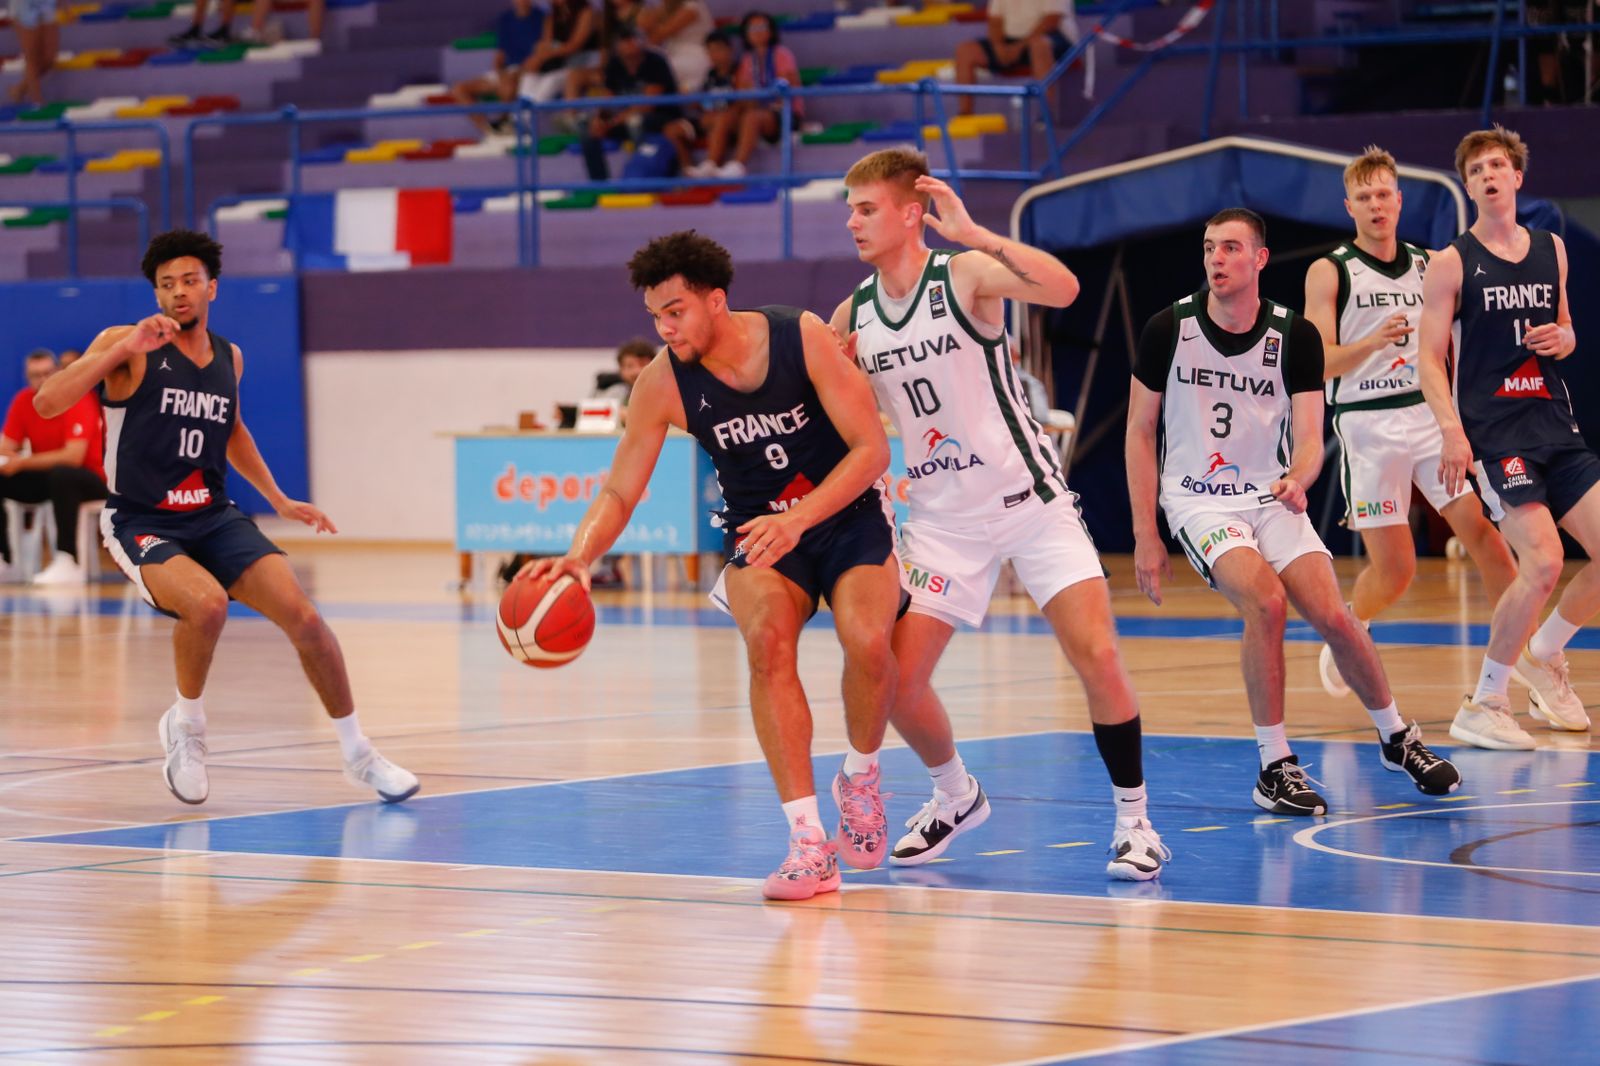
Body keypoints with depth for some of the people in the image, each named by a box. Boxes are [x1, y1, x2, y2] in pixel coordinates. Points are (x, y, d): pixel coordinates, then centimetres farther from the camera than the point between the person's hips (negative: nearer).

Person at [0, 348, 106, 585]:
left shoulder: (78, 400, -19)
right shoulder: (23, 401, -1)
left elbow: (73, 457, -28)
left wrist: (23, 462, -30)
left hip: (89, 478, -6)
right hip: (44, 475, 6)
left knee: (61, 475, -39)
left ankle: (68, 563, -40)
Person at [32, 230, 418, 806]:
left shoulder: (229, 358, 9)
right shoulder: (128, 345, -9)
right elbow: (46, 402, -21)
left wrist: (278, 499, 22)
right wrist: (122, 352, -27)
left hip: (215, 518, 5)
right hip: (142, 523, -5)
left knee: (303, 616, -11)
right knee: (207, 603, -34)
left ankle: (357, 753, 7)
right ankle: (186, 723, -5)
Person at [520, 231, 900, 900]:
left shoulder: (803, 337, -17)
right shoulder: (663, 384, -11)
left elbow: (872, 447, -17)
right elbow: (619, 492, -5)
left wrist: (797, 519, -30)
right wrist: (580, 555, -26)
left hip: (848, 516, -1)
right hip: (758, 532, 1)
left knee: (867, 641, -30)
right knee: (767, 638, -31)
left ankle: (860, 777, 3)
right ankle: (809, 844, -29)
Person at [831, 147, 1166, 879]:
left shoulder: (967, 276, -14)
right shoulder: (851, 318, 1)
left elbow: (1062, 289, -34)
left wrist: (975, 235, -38)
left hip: (1027, 496, -4)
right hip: (942, 516, 5)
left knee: (1096, 655, -16)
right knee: (896, 681, -3)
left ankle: (1133, 819, 0)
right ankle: (956, 797, 25)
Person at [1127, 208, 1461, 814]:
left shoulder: (1295, 337, -5)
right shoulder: (1168, 330, -8)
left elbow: (1308, 438, -7)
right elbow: (1139, 432, -1)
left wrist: (1297, 479, -31)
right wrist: (1145, 536, -5)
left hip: (1269, 497, 2)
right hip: (1197, 500, -2)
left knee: (1332, 616, -11)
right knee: (1265, 600, -27)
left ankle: (1397, 739, 16)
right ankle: (1274, 768, -16)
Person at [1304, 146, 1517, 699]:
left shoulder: (1429, 265, 11)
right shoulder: (1330, 272, -2)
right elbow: (1318, 364, -9)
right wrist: (1372, 342, -26)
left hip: (1431, 416, 3)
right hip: (1368, 424, -3)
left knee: (1485, 532, -11)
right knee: (1393, 569, -3)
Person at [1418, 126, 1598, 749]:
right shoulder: (1452, 263, -2)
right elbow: (1430, 358, -5)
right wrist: (1451, 429, -19)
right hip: (1493, 429, -6)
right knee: (1543, 563, -20)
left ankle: (1543, 654, 22)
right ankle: (1482, 707, -6)